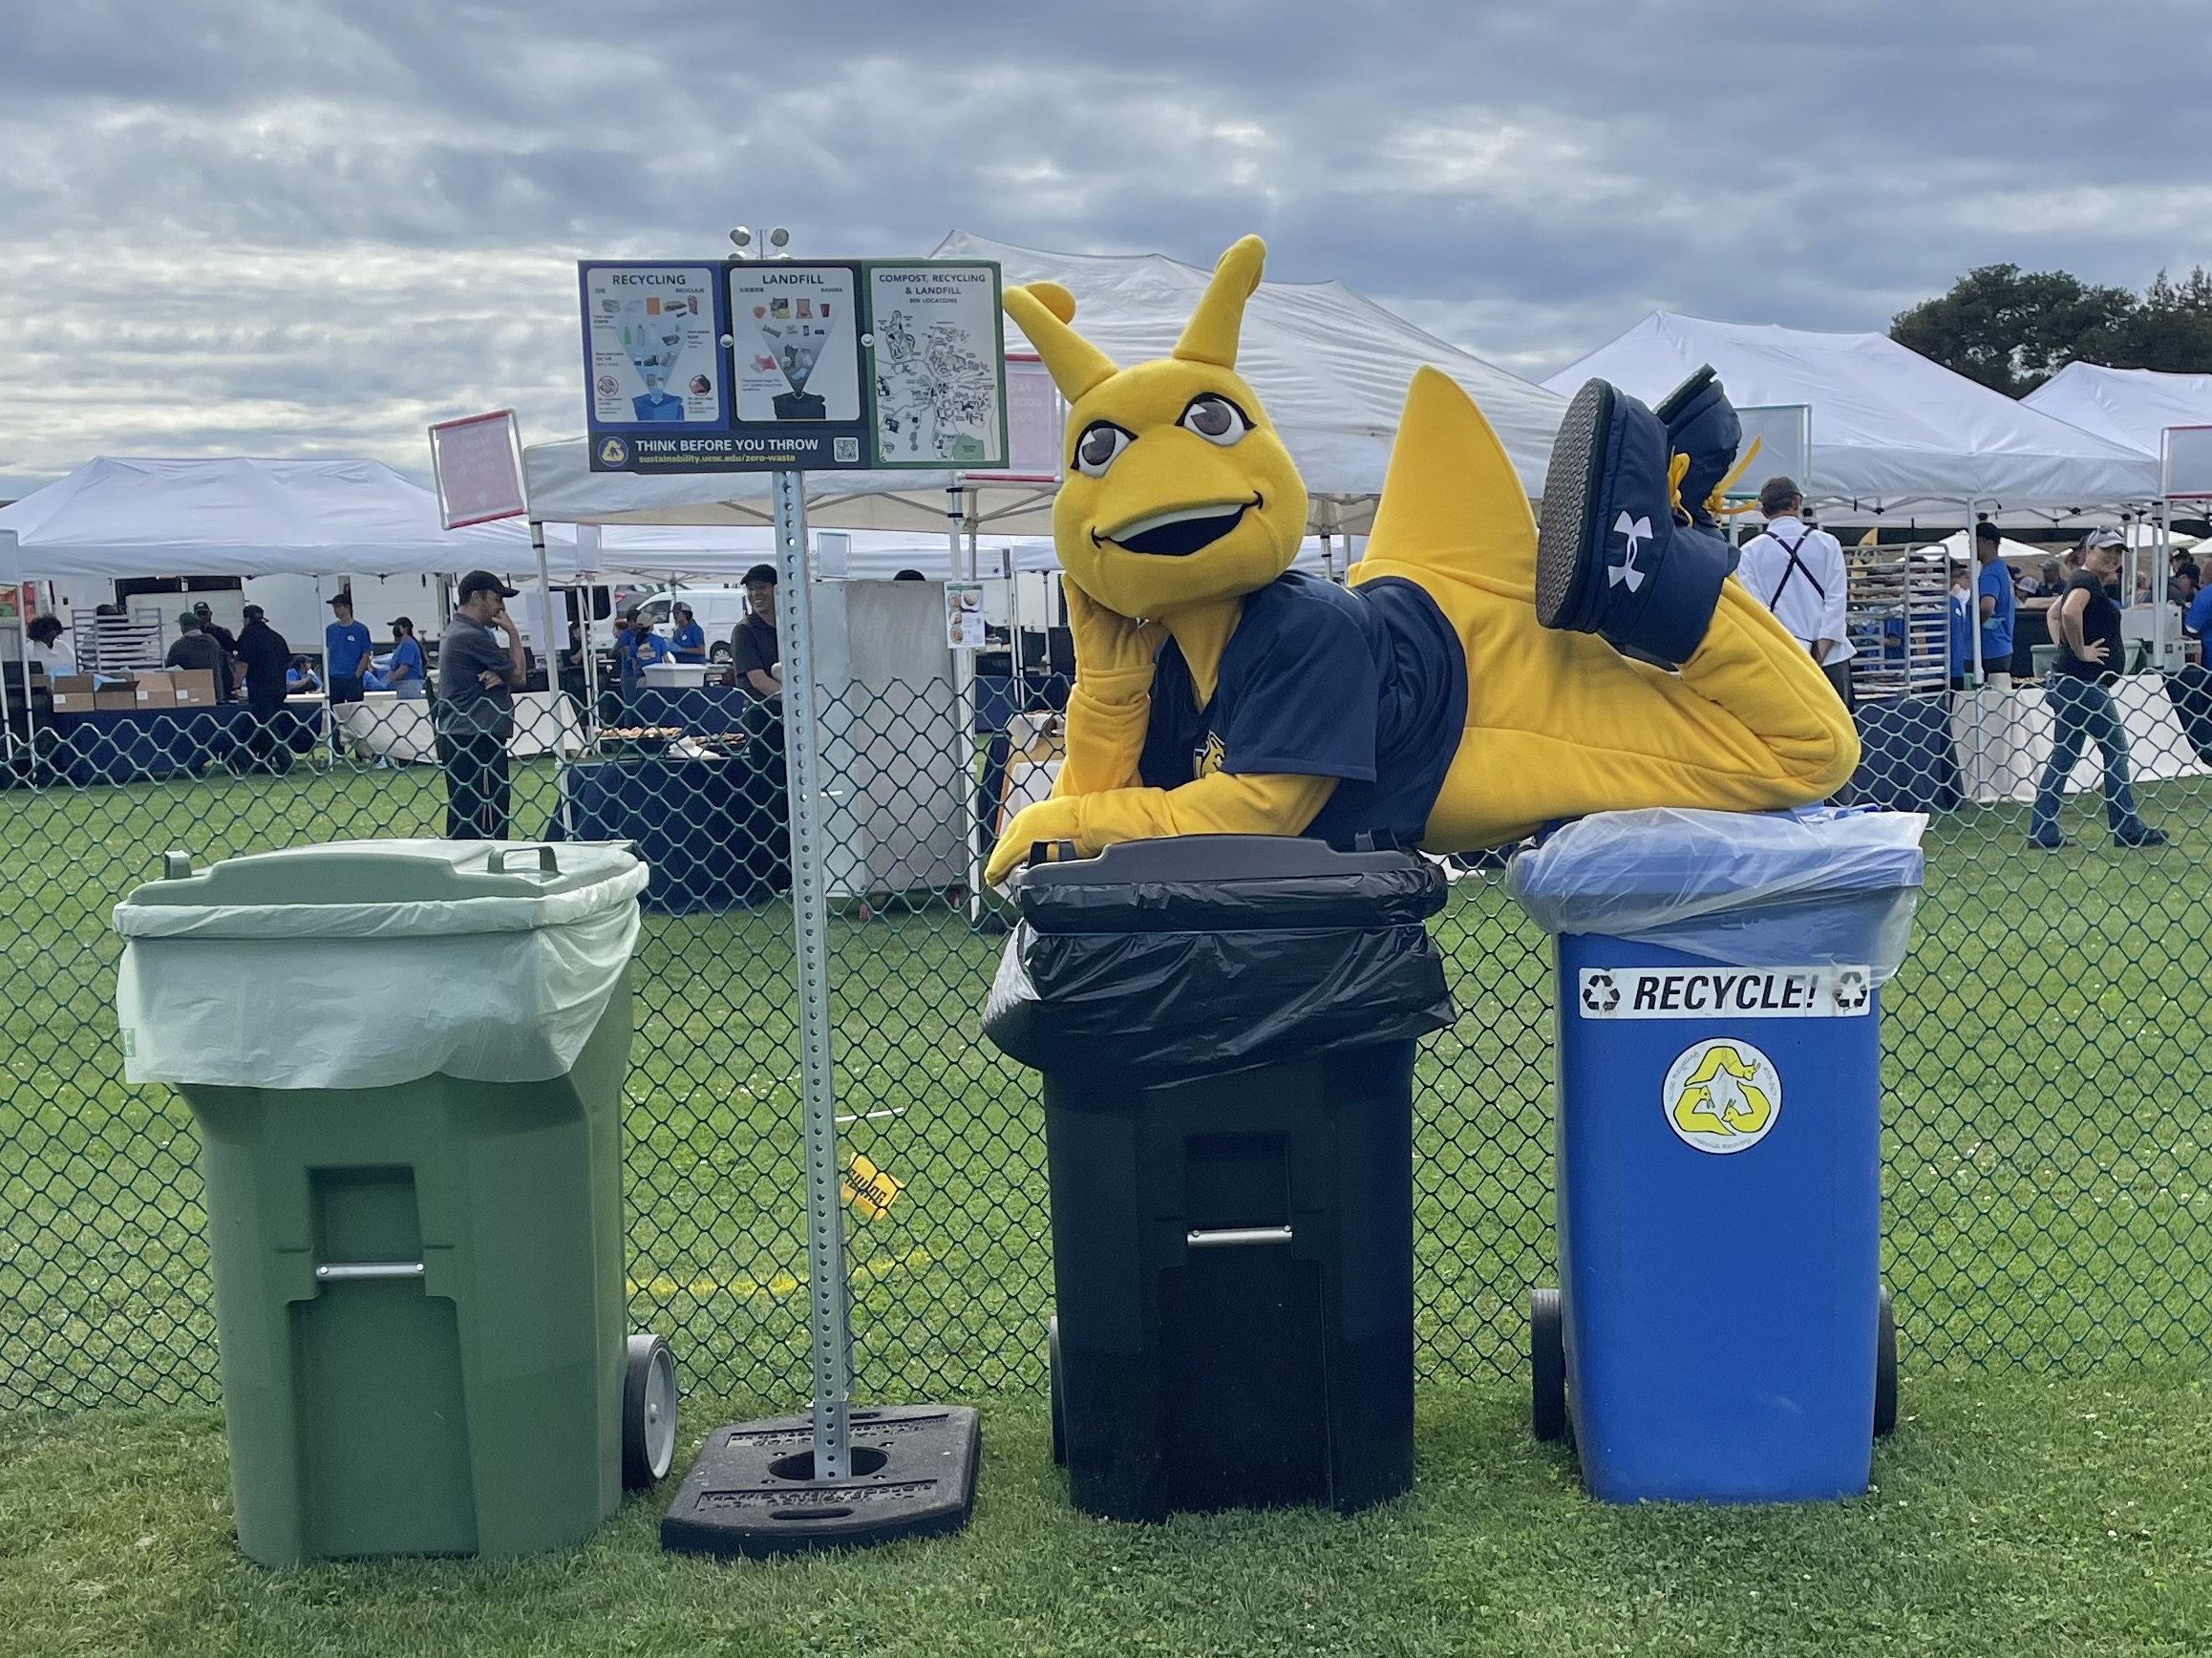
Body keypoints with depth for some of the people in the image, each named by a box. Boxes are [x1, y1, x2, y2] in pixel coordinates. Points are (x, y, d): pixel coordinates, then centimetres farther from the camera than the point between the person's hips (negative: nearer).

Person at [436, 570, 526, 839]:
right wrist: (513, 632, 2)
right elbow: (517, 676, -7)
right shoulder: (472, 637, -15)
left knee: (461, 823, 11)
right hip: (477, 739, -11)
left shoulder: (454, 632, 19)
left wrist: (499, 676, -7)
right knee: (487, 826, -10)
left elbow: (509, 678, 17)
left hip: (456, 737, 11)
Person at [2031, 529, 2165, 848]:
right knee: (2117, 750, -1)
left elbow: (2054, 612, 32)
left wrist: (2064, 648, 19)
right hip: (2083, 684, -10)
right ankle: (2128, 829, 5)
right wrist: (2080, 651, -21)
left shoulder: (2084, 583, 17)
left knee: (2063, 758, 9)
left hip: (2069, 684, 10)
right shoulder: (2087, 581, -13)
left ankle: (2043, 832, 8)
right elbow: (2069, 612, -33)